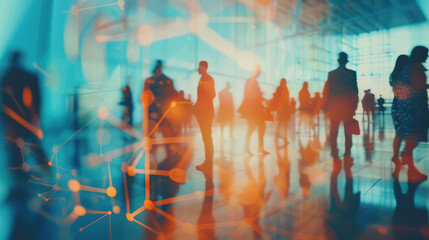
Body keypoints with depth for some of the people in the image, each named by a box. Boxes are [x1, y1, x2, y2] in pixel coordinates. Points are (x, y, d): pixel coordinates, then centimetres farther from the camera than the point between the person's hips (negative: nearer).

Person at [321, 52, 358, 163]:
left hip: (334, 106, 1)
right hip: (347, 106, -1)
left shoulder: (331, 74, 0)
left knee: (333, 132, 6)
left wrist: (326, 106, 6)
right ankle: (347, 155, 5)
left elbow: (326, 91, 0)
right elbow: (355, 91, -2)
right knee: (348, 132, 5)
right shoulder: (352, 73, -3)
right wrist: (355, 105, 6)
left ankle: (334, 155, 4)